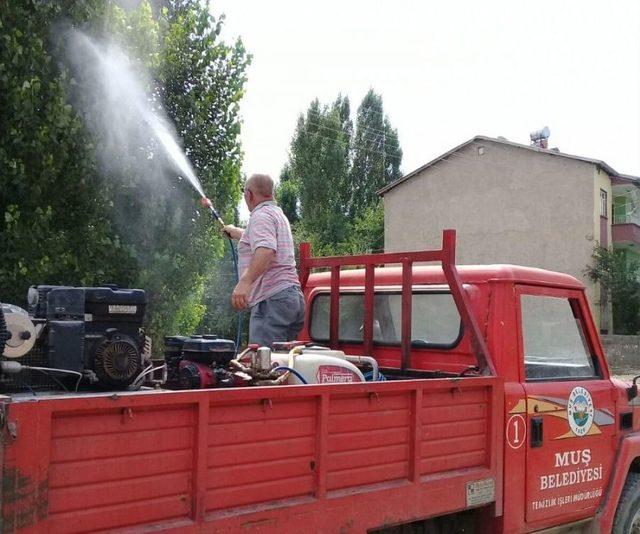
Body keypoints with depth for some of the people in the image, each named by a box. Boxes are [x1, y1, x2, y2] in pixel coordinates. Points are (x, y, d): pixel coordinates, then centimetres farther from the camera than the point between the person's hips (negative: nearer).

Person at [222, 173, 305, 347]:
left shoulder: (261, 215, -5)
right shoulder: (279, 214, 26)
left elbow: (266, 250, -25)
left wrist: (245, 281, -36)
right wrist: (232, 231, 64)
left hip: (272, 299, -10)